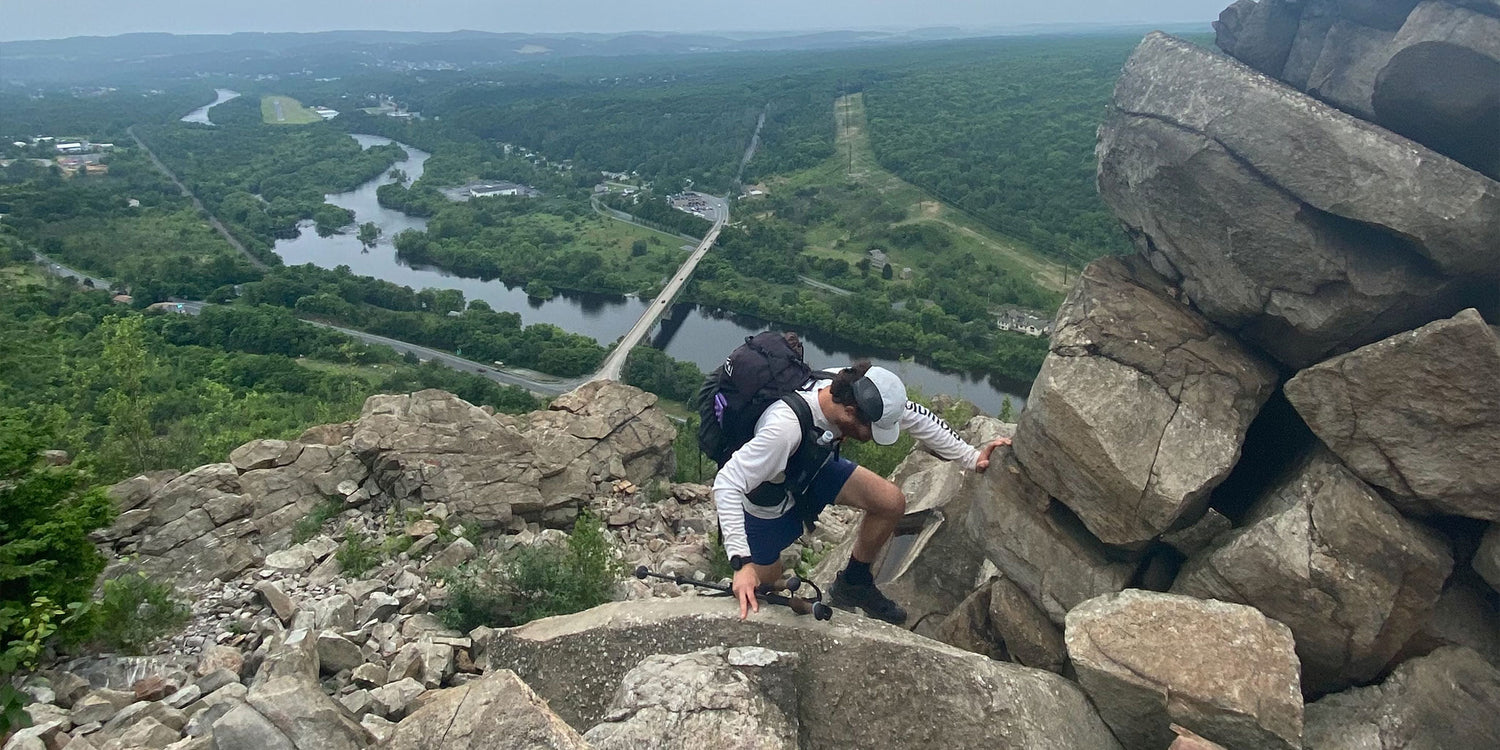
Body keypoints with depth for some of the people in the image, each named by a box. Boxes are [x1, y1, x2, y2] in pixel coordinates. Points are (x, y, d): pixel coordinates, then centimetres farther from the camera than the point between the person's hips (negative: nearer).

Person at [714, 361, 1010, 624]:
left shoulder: (854, 390, -25)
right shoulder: (785, 426, -44)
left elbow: (915, 416, -9)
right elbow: (727, 484, -42)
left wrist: (971, 456, -10)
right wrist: (741, 563, -47)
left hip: (813, 469, 6)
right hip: (767, 501, -5)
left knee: (892, 502, -7)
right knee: (764, 581, 5)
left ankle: (854, 584, 15)